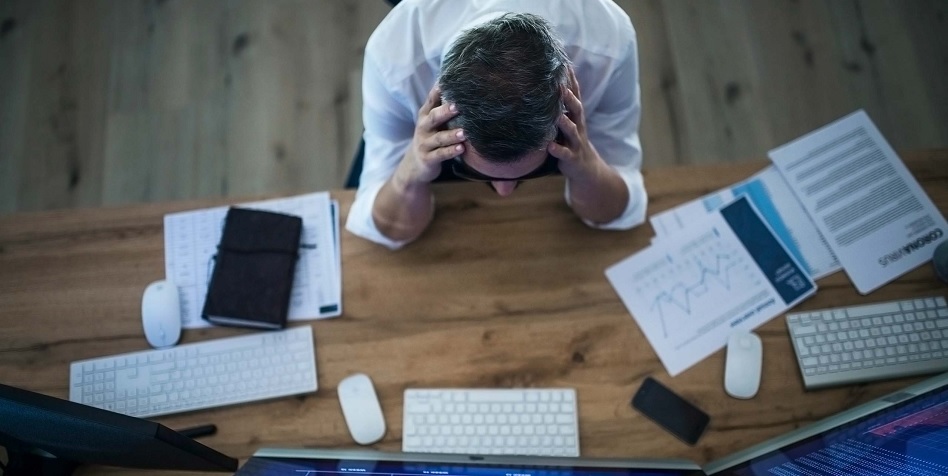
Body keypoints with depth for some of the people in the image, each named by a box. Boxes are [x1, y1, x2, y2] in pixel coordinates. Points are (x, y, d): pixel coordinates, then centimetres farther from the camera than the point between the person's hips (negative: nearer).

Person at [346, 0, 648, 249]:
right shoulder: (395, 59, -39)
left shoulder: (608, 45, -38)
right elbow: (391, 232, -26)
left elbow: (616, 213, -23)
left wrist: (588, 170, -45)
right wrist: (409, 177, -47)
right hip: (439, 168, -1)